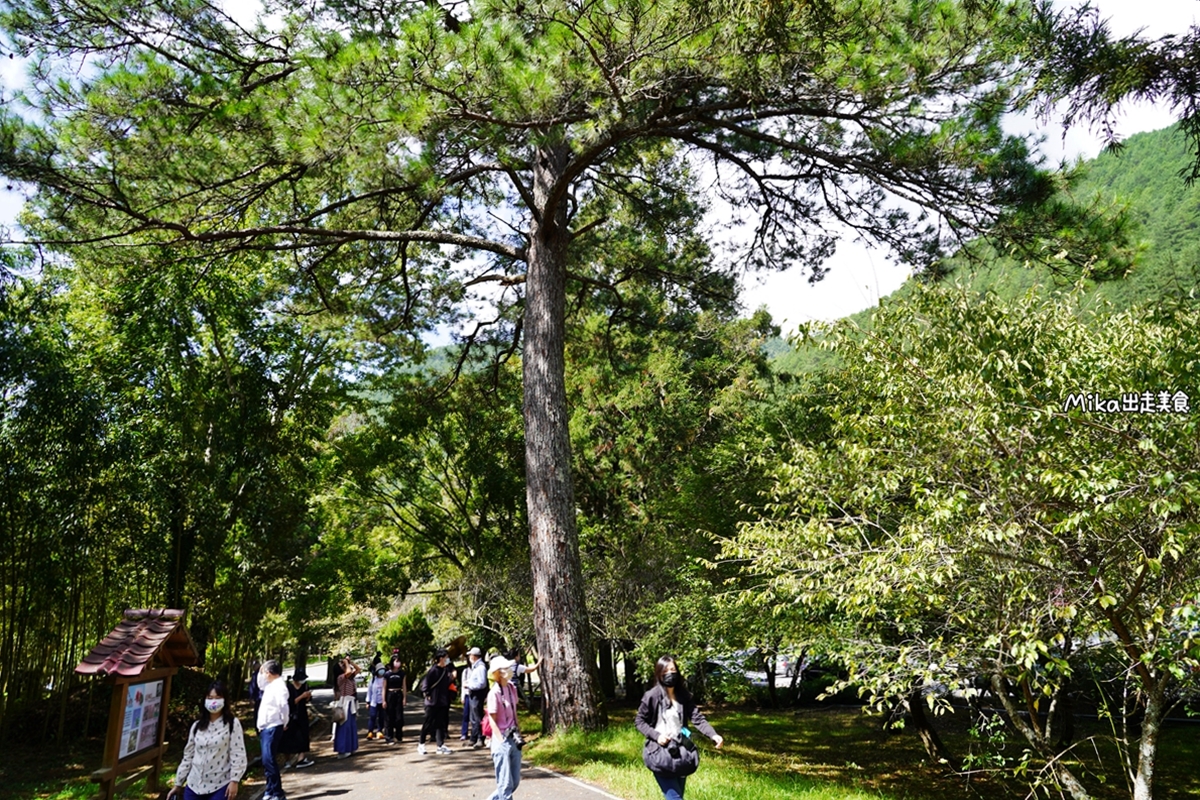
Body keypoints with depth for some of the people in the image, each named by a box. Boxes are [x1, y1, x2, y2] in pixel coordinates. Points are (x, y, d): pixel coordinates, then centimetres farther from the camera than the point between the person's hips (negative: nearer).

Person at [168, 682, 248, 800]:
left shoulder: (232, 724, -5)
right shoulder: (197, 725, 10)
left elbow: (238, 755, -10)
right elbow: (188, 756, 14)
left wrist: (234, 780, -18)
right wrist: (178, 783, 13)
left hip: (220, 786, -5)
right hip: (194, 785, 5)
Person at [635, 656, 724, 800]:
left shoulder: (684, 696, 2)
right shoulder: (652, 696, -9)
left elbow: (697, 718, -6)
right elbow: (639, 720, -1)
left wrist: (713, 735, -23)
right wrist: (656, 735, -16)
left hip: (680, 753, 5)